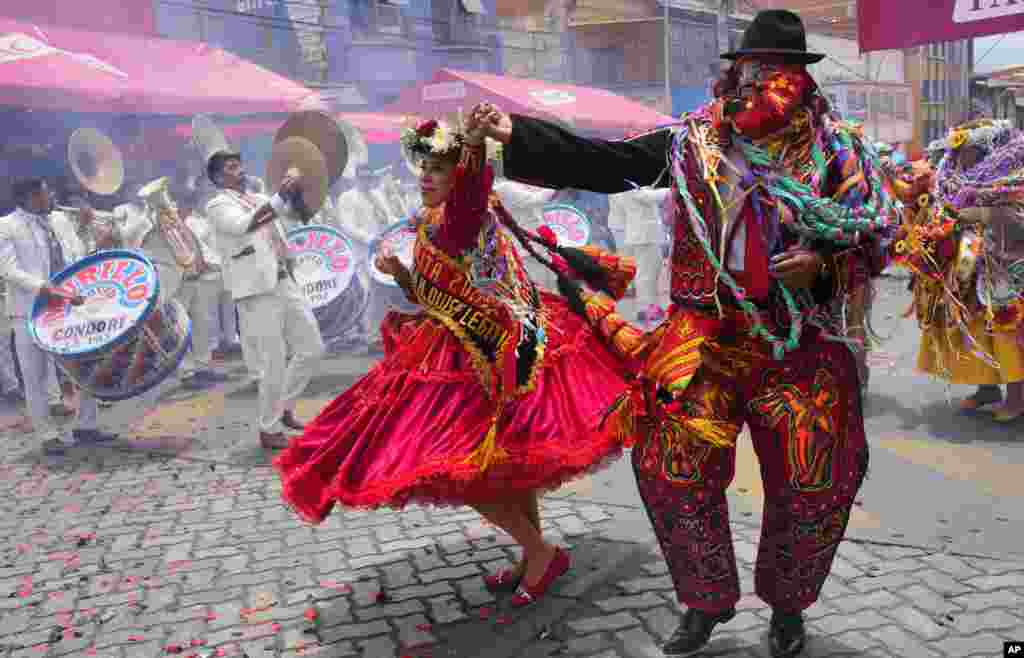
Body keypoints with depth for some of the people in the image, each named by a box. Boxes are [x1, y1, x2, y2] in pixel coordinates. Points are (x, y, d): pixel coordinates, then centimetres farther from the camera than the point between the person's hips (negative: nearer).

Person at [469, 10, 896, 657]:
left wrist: (823, 263, -16)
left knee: (811, 484, 5)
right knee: (674, 467, -2)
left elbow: (877, 236, 5)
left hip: (801, 341, 0)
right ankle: (707, 601, 23)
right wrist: (516, 134, -8)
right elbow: (603, 163, -1)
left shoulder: (836, 149, 1)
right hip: (708, 336, 1)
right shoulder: (693, 142, 2)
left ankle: (787, 604, 33)